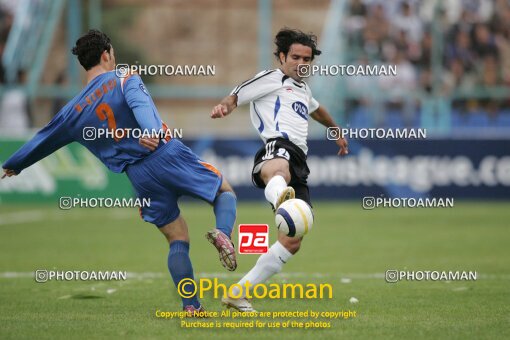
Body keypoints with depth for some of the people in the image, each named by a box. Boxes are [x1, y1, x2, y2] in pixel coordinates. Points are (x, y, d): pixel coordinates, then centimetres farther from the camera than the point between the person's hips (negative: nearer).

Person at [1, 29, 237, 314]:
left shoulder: (75, 110, 15)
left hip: (140, 177, 3)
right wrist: (151, 130, -40)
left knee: (178, 239, 12)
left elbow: (44, 141, 27)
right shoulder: (124, 79, 4)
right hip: (168, 153, -3)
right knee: (225, 192, 13)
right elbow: (140, 103, -19)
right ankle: (223, 233, -21)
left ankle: (191, 306, -2)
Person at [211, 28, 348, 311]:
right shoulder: (271, 79, 15)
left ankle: (238, 295, 8)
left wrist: (337, 131, 73)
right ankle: (282, 199, -89)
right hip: (278, 145, -8)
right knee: (279, 171, -48)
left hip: (299, 162, 8)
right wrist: (224, 107, -16)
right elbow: (236, 97, 8)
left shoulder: (303, 89, 36)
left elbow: (316, 109, 58)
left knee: (292, 243, 0)